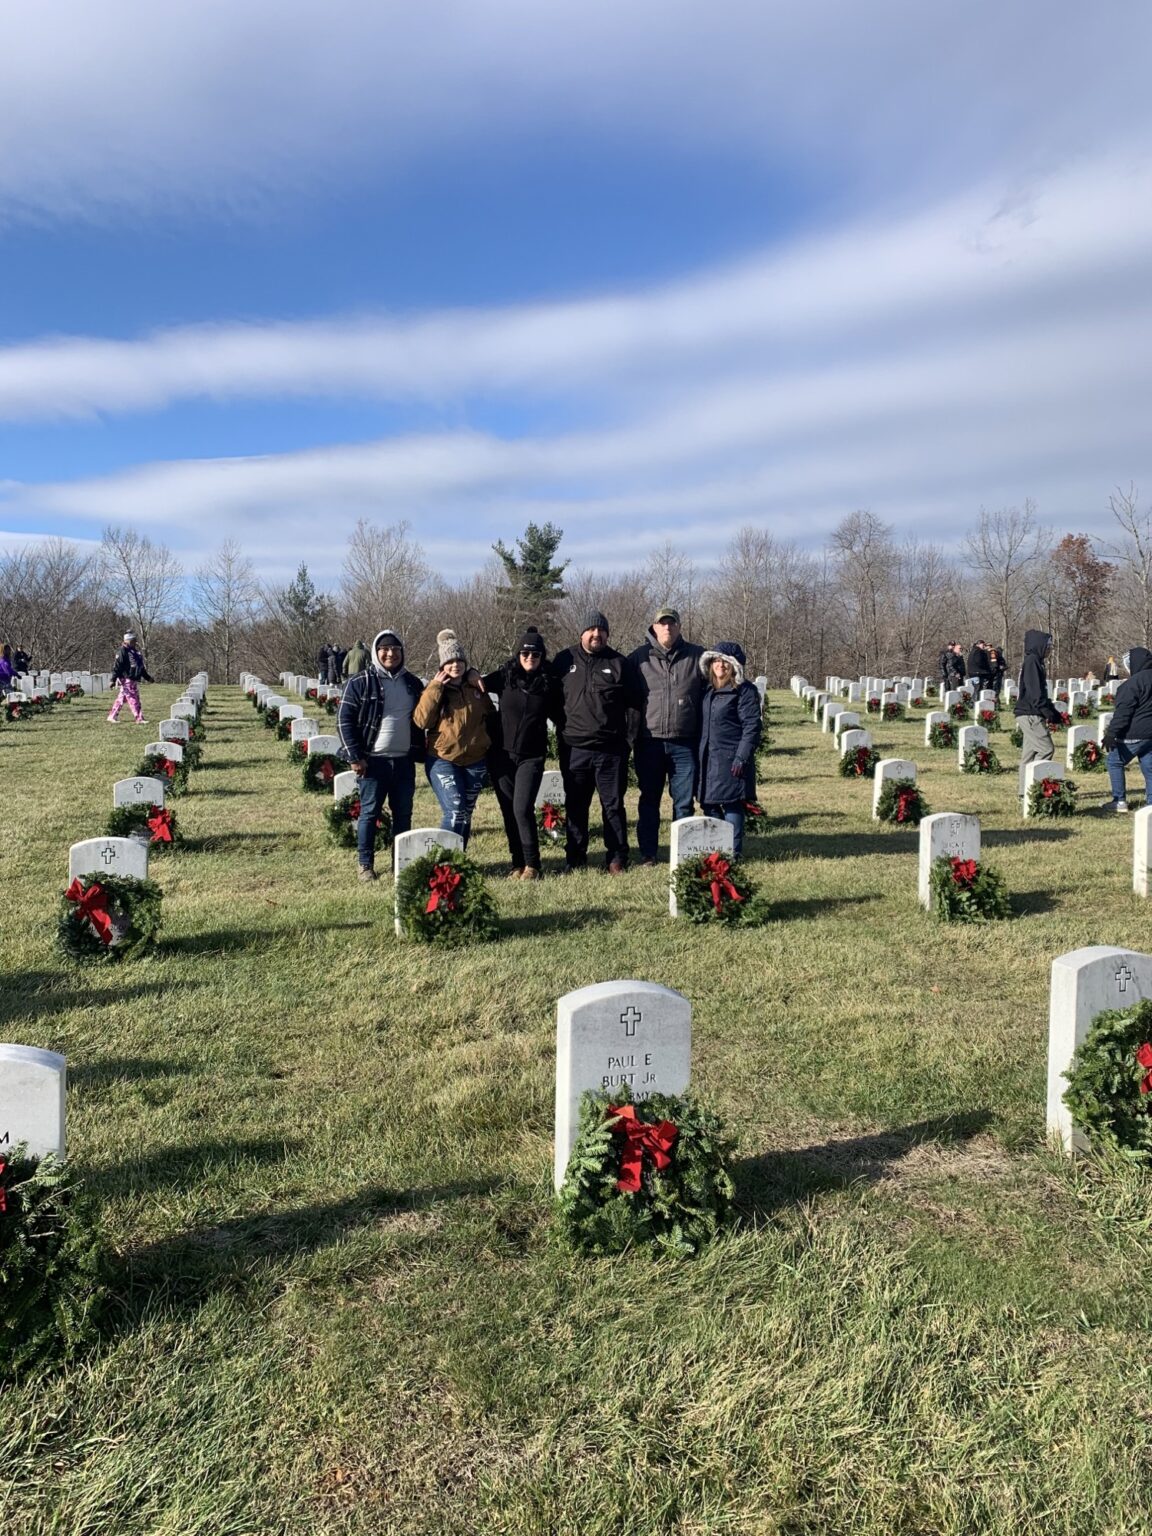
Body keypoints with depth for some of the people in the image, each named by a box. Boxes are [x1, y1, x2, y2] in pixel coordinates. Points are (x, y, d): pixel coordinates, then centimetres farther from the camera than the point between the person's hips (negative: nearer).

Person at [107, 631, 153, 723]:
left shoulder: (135, 652, 19)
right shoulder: (122, 651, -8)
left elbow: (141, 667, 26)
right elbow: (117, 666, -13)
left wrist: (147, 677, 27)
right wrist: (113, 680, -18)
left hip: (134, 680, 9)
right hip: (126, 680, -9)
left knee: (121, 700, 12)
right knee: (133, 700, -9)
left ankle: (112, 717, 19)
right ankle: (139, 719, -9)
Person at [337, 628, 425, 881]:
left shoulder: (413, 683, 10)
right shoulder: (361, 682, -5)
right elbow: (344, 720, -7)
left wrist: (420, 753, 11)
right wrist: (355, 757, -12)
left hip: (404, 761, 4)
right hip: (374, 761, -4)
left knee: (403, 814, 9)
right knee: (370, 813, 3)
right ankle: (366, 864, 13)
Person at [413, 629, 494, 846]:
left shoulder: (476, 688, 5)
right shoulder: (435, 689, -2)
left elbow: (491, 716, 18)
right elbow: (422, 720, -15)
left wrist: (488, 742, 5)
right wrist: (435, 688, -16)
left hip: (475, 761, 4)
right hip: (443, 761, -4)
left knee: (466, 814, 12)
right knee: (455, 812, -17)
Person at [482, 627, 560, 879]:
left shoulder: (549, 684, 2)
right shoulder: (504, 677, 1)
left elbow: (558, 715, 12)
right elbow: (480, 683, 13)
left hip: (531, 756, -2)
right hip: (502, 754, 2)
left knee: (522, 809, -13)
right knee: (508, 811, 6)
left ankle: (532, 865, -3)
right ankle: (517, 863, 17)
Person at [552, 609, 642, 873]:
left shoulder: (619, 663, 3)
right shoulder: (565, 660, 6)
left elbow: (636, 700, 7)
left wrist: (614, 700, -3)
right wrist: (564, 723, 6)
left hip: (611, 749, -1)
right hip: (574, 748, 2)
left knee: (613, 805, 5)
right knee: (575, 807, 10)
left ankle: (616, 859, 14)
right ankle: (574, 859, 20)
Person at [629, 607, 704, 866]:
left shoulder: (697, 656, 4)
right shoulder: (639, 657, 3)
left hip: (685, 742, 0)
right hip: (649, 741, 0)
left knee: (684, 801, 5)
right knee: (649, 800, 9)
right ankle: (648, 853, 17)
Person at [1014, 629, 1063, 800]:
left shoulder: (1035, 661, 19)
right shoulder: (1032, 661, -12)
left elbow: (1041, 691, 23)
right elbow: (1035, 692, -19)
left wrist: (1054, 712, 18)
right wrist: (1049, 713, -17)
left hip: (1030, 715, 10)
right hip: (1031, 715, -10)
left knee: (1029, 753, 10)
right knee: (1045, 749, -11)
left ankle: (1025, 792, 12)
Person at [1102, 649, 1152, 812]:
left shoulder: (1133, 683, -16)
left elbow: (1123, 712, -21)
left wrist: (1111, 733, -22)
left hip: (1134, 734, -8)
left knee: (1115, 762, 6)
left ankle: (1120, 801, 5)